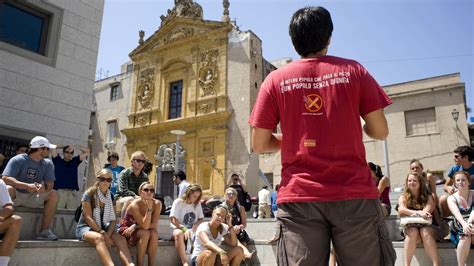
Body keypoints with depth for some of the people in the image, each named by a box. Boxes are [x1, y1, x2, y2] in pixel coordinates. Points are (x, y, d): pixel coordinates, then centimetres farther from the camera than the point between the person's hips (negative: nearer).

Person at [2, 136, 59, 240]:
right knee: (8, 189, -34)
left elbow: (50, 184, -7)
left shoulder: (48, 164, 2)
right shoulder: (18, 160, -11)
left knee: (54, 195, -19)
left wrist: (44, 187, -33)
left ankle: (44, 231, -20)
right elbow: (5, 178, -23)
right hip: (16, 196, -4)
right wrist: (27, 186, -37)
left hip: (33, 197, 4)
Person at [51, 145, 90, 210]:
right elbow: (52, 147, 10)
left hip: (73, 192, 2)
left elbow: (87, 152, 21)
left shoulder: (75, 161, 19)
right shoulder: (58, 160, 15)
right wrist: (63, 147, 19)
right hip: (59, 191, -2)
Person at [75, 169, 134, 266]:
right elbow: (88, 218, -15)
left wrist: (108, 235, -18)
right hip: (85, 227, -4)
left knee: (121, 239, -24)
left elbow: (113, 220, 1)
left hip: (102, 228, 5)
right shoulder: (89, 194, -9)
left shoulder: (111, 197, 5)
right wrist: (103, 234, -23)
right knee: (99, 238, -38)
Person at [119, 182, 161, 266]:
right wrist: (149, 208, -35)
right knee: (145, 233, -32)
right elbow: (145, 226, -32)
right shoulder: (134, 205, -26)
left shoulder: (157, 203, -14)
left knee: (154, 233, -28)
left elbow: (154, 225, -17)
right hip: (127, 231, -3)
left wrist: (135, 227, -22)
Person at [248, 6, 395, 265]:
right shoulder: (353, 70, 4)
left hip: (299, 197, 0)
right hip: (354, 195, 1)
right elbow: (380, 131, 4)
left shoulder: (276, 79, 4)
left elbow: (259, 145, 2)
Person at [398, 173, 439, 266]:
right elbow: (402, 209, -15)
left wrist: (416, 213, -32)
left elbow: (430, 207, -12)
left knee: (425, 232, -34)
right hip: (410, 226, 0)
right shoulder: (403, 197, 7)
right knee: (413, 233, -34)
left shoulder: (427, 196, 10)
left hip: (426, 225, 0)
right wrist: (419, 212, -34)